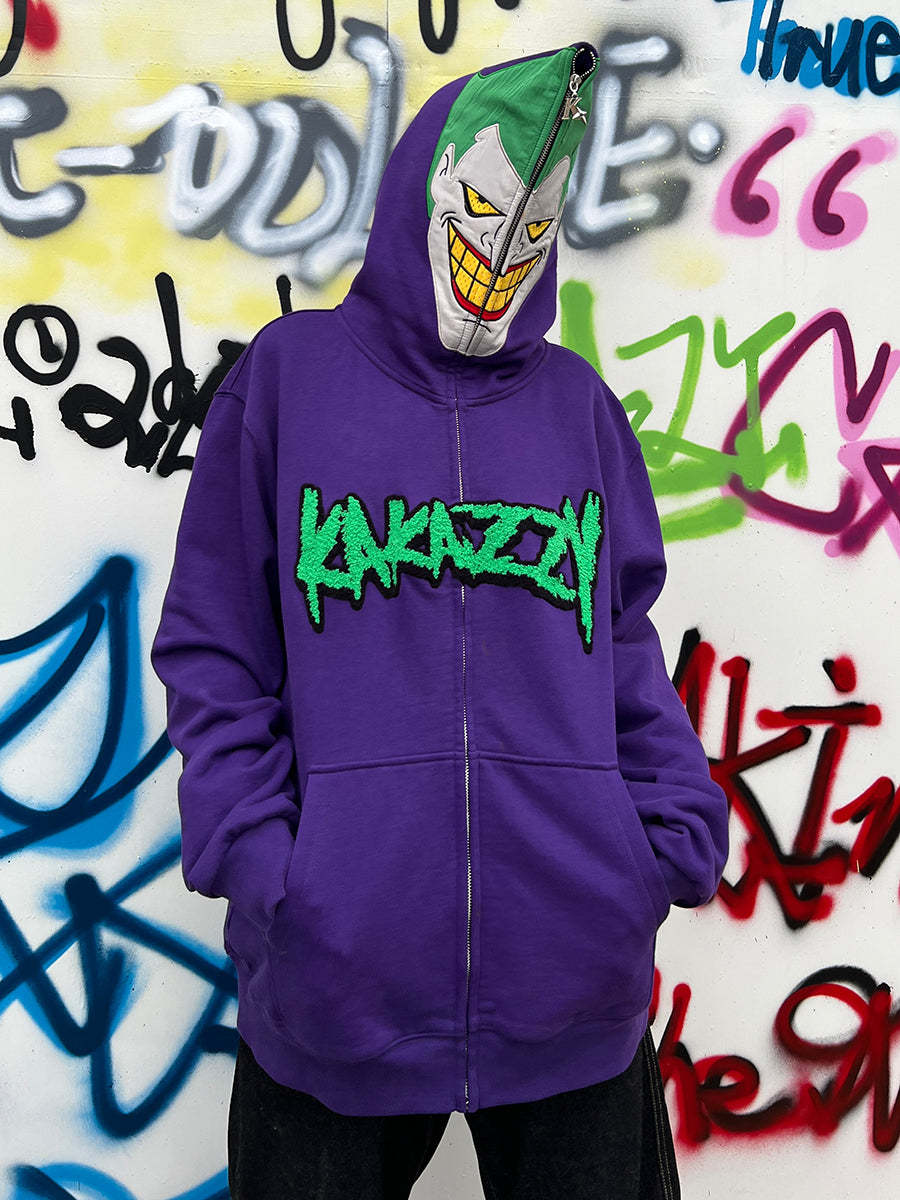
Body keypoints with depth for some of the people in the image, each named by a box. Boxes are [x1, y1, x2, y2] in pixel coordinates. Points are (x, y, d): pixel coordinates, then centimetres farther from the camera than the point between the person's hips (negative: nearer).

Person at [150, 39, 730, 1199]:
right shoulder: (290, 371, 2)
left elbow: (624, 642, 11)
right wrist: (251, 850, -9)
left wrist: (680, 824, 0)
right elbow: (212, 645, 1)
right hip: (335, 956, -2)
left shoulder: (577, 402, 9)